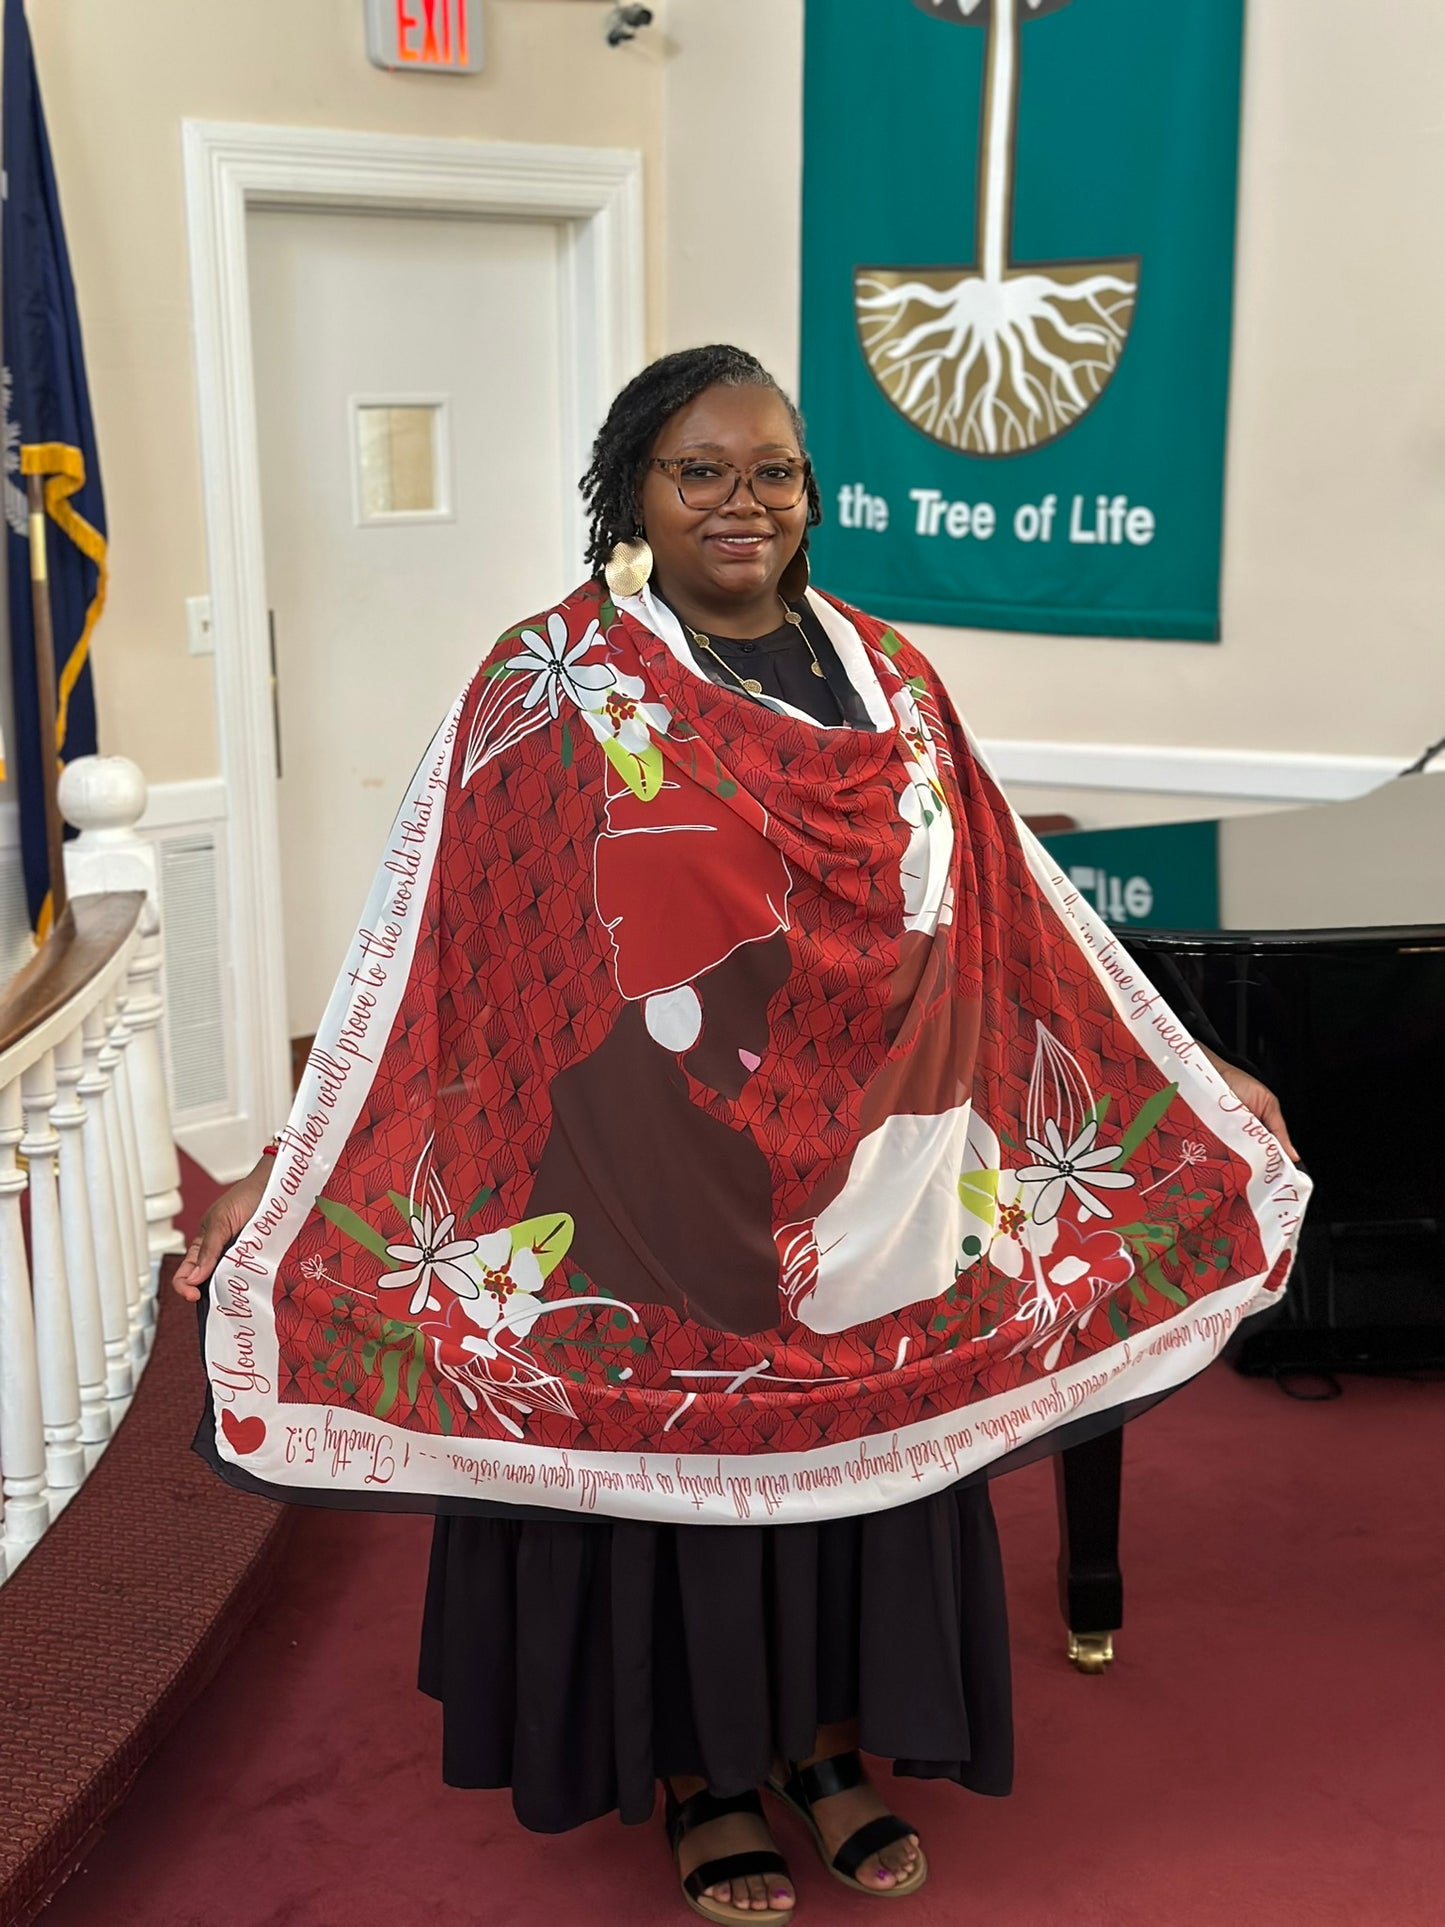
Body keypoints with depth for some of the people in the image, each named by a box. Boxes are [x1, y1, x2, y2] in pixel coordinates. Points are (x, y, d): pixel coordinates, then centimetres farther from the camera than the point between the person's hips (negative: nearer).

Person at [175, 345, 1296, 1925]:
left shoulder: (879, 677, 5)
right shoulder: (561, 681, -7)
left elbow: (987, 924, 10)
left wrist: (1192, 1071, 11)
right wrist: (287, 1164, -18)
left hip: (864, 1182, 4)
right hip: (657, 1179, -4)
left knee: (857, 1438, 14)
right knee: (675, 1452, 9)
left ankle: (828, 1735, 40)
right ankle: (700, 1774, 34)